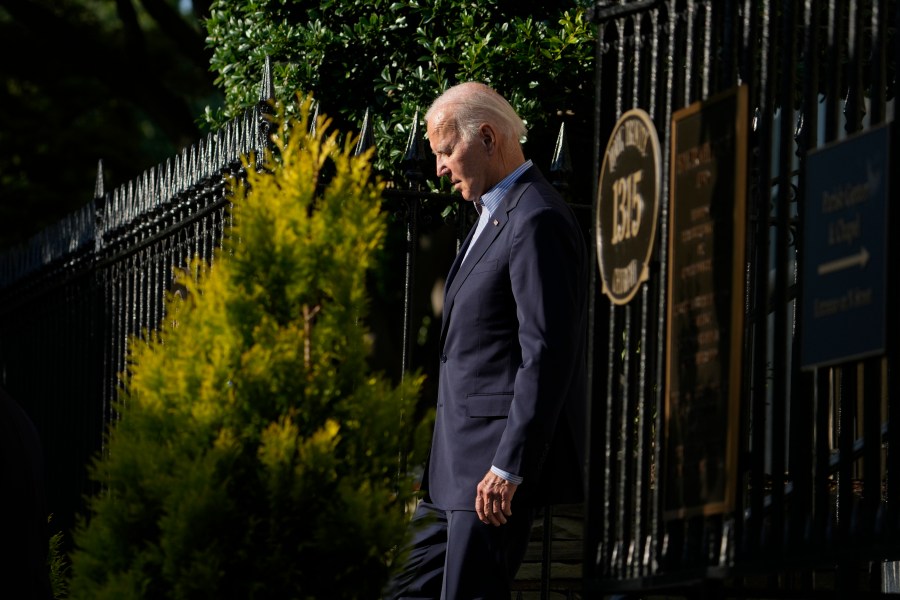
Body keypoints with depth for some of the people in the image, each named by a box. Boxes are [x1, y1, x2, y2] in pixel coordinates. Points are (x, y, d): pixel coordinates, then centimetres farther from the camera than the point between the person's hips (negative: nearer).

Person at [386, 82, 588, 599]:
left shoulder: (538, 222, -16)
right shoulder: (496, 215, 18)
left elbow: (547, 356, -22)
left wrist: (509, 466, -23)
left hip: (503, 459, -11)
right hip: (458, 460, 11)